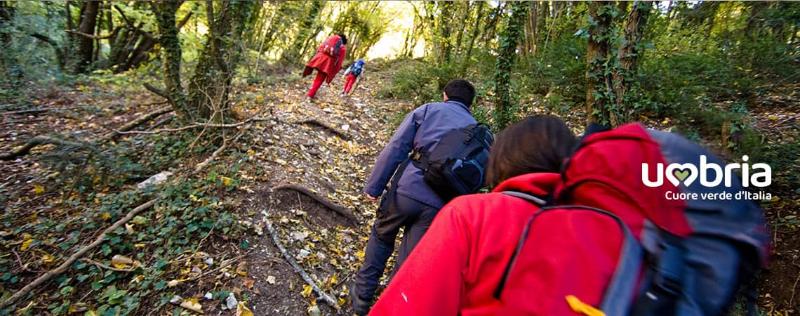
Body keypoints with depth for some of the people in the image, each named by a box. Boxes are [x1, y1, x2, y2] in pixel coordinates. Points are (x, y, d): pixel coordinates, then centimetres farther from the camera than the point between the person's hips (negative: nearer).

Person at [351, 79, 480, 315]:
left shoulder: (428, 110, 8)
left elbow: (395, 149, -2)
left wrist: (374, 187, 1)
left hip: (407, 189, -1)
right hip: (440, 205, 2)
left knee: (381, 237, 24)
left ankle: (362, 296, 31)